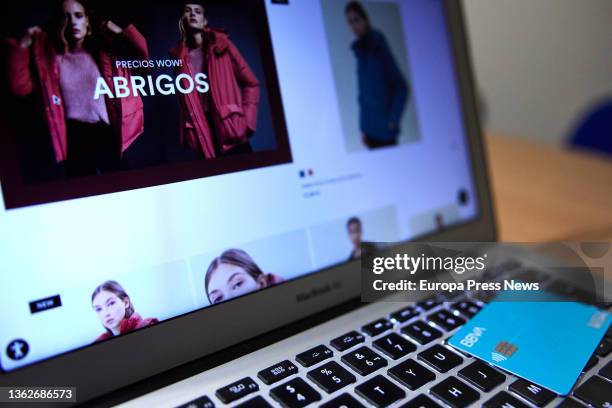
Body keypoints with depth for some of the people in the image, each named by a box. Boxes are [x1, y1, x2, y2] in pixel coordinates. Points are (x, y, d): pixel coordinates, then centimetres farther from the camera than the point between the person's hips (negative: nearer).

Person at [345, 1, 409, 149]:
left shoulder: (379, 47, -10)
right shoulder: (360, 51, 5)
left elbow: (402, 87, -8)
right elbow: (363, 93, 8)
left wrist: (393, 120, -11)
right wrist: (363, 128, 5)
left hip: (385, 127, -5)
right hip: (370, 128, 5)